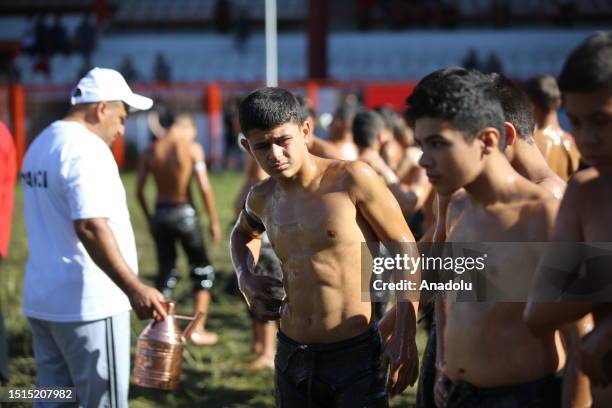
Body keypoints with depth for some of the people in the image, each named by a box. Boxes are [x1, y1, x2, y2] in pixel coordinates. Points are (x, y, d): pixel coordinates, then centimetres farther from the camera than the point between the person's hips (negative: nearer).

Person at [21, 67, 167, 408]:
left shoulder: (41, 143, 14)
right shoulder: (86, 148, -15)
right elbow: (90, 227, -27)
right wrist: (134, 288, -30)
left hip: (42, 300, 9)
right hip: (87, 304, -9)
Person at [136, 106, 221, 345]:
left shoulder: (150, 152, 2)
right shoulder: (192, 148, -8)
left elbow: (139, 190, 1)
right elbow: (204, 188, -13)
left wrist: (149, 219, 12)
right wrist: (214, 221, -6)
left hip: (160, 215, 4)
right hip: (184, 212, -4)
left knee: (166, 272, 14)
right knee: (203, 270, 11)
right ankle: (198, 329, 6)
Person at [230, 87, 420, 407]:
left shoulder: (352, 179, -12)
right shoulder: (262, 198, 6)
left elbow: (405, 250, -8)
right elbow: (243, 233, 31)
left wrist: (404, 337, -13)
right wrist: (245, 278, 10)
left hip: (355, 356, -6)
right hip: (291, 357, 6)